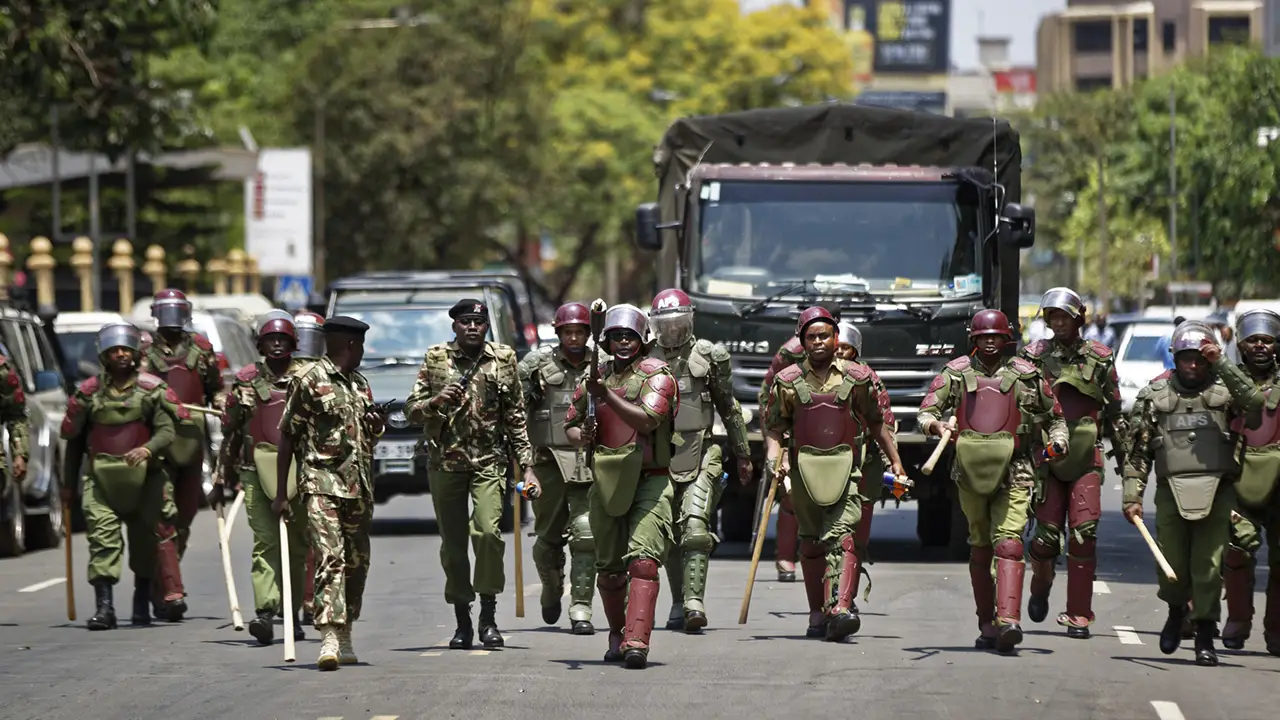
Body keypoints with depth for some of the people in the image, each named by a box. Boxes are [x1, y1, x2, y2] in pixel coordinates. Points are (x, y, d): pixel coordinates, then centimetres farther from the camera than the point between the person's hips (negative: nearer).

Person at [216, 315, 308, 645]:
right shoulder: (246, 381, 8)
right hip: (256, 470, -1)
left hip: (298, 470, 1)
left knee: (297, 544, 7)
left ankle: (292, 613, 18)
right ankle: (265, 612, -20)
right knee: (265, 541, -11)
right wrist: (222, 477, 12)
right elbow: (230, 432, 13)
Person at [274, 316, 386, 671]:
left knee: (357, 562, 9)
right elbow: (287, 438, -3)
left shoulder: (360, 384, 19)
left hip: (359, 486, 7)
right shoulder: (308, 381, -2)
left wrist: (377, 426, 5)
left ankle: (344, 636, 20)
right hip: (321, 483, -7)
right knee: (330, 557, -18)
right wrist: (281, 493, -6)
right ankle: (329, 639, -26)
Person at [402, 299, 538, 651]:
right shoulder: (435, 359, 6)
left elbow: (516, 419, 9)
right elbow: (411, 410, 7)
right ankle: (462, 621, 14)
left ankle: (489, 615, -9)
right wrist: (436, 401, -14)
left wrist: (527, 467, 5)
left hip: (489, 462, -1)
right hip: (445, 462, 1)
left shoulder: (503, 360, 6)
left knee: (488, 530, -20)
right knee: (453, 544, 3)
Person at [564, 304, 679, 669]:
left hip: (650, 481, -5)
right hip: (606, 482, 5)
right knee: (609, 567, 12)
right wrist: (580, 436, -2)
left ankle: (637, 641, -28)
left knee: (643, 560, -19)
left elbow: (646, 420, -20)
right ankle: (617, 634, 32)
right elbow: (571, 422, 21)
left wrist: (608, 395, -28)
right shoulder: (595, 378, 12)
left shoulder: (656, 375, -4)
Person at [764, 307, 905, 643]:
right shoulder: (788, 381, 6)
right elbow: (773, 427, 8)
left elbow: (877, 423, 14)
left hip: (844, 469, -2)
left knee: (841, 536, -17)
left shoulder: (857, 377, 5)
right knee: (811, 542, 9)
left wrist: (895, 462, 14)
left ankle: (840, 609, -30)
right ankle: (818, 613, 19)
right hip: (804, 469, 2)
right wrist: (775, 460, -9)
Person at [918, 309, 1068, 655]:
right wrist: (936, 424, -20)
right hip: (971, 470, 2)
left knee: (1008, 542, -17)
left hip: (1014, 471, -2)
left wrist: (1058, 441, 0)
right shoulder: (956, 372, 9)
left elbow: (1054, 416, 20)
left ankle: (1008, 621, -29)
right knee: (980, 547, 9)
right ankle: (987, 624, 17)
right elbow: (926, 410, 3)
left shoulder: (1026, 374, 9)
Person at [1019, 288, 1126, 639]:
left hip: (1086, 458, 0)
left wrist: (1125, 458, 15)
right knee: (1047, 534, -2)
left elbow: (1115, 413, 13)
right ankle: (1040, 585, 31)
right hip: (1046, 455, 0)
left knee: (1084, 535, -9)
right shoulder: (1035, 356, 5)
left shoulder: (1099, 358, 7)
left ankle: (1078, 615, -3)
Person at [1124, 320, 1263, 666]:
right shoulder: (1154, 394, 9)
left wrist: (1221, 365, -15)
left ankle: (1205, 637, 4)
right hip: (1171, 491, 1)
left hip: (1216, 492, -1)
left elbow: (1255, 405, -16)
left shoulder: (1225, 389, 7)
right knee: (1171, 568, 1)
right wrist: (1132, 496, 0)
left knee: (1209, 567, -6)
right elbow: (1137, 452, 9)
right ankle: (1176, 613, 32)